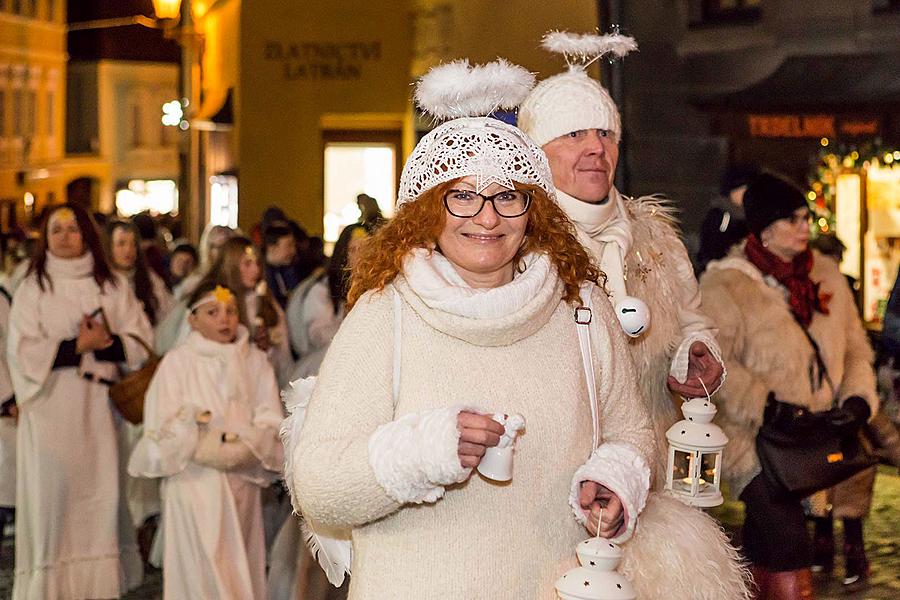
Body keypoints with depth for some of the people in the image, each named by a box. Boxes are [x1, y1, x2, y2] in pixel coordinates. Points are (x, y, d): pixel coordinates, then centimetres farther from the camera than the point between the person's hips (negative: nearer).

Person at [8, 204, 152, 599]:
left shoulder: (113, 285, 9)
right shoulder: (32, 288, 4)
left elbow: (141, 342, 3)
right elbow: (23, 351, -6)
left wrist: (105, 343, -14)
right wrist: (79, 346, -12)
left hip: (99, 407, 2)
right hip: (51, 407, -2)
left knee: (101, 495, 1)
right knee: (52, 496, -3)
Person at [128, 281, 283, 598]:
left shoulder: (255, 362, 7)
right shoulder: (178, 362, -2)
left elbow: (270, 422, 0)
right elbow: (163, 428, -7)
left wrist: (241, 447, -17)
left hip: (242, 485, 3)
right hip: (194, 483, -3)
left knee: (242, 570, 6)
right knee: (205, 574, -7)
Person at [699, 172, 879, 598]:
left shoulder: (827, 276, 10)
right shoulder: (725, 286, -10)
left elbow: (855, 348, 16)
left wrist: (857, 397, -2)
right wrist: (767, 403, -26)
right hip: (754, 442, -6)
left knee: (763, 542, 13)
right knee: (787, 535, -19)